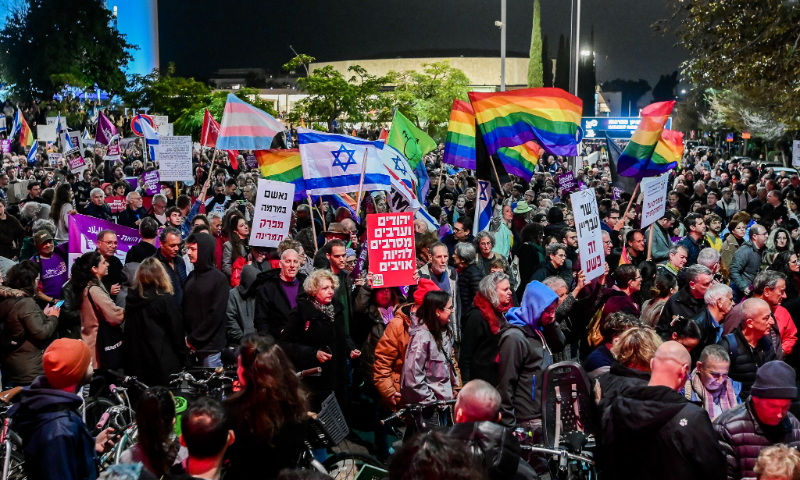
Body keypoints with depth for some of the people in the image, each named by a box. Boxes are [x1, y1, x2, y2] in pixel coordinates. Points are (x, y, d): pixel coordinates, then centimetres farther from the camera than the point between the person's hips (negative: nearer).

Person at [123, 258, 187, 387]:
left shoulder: (131, 297, 3)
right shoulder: (166, 299, -12)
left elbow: (129, 330, 10)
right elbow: (177, 331, -8)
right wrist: (183, 357, 2)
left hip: (135, 362, 5)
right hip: (162, 361, -5)